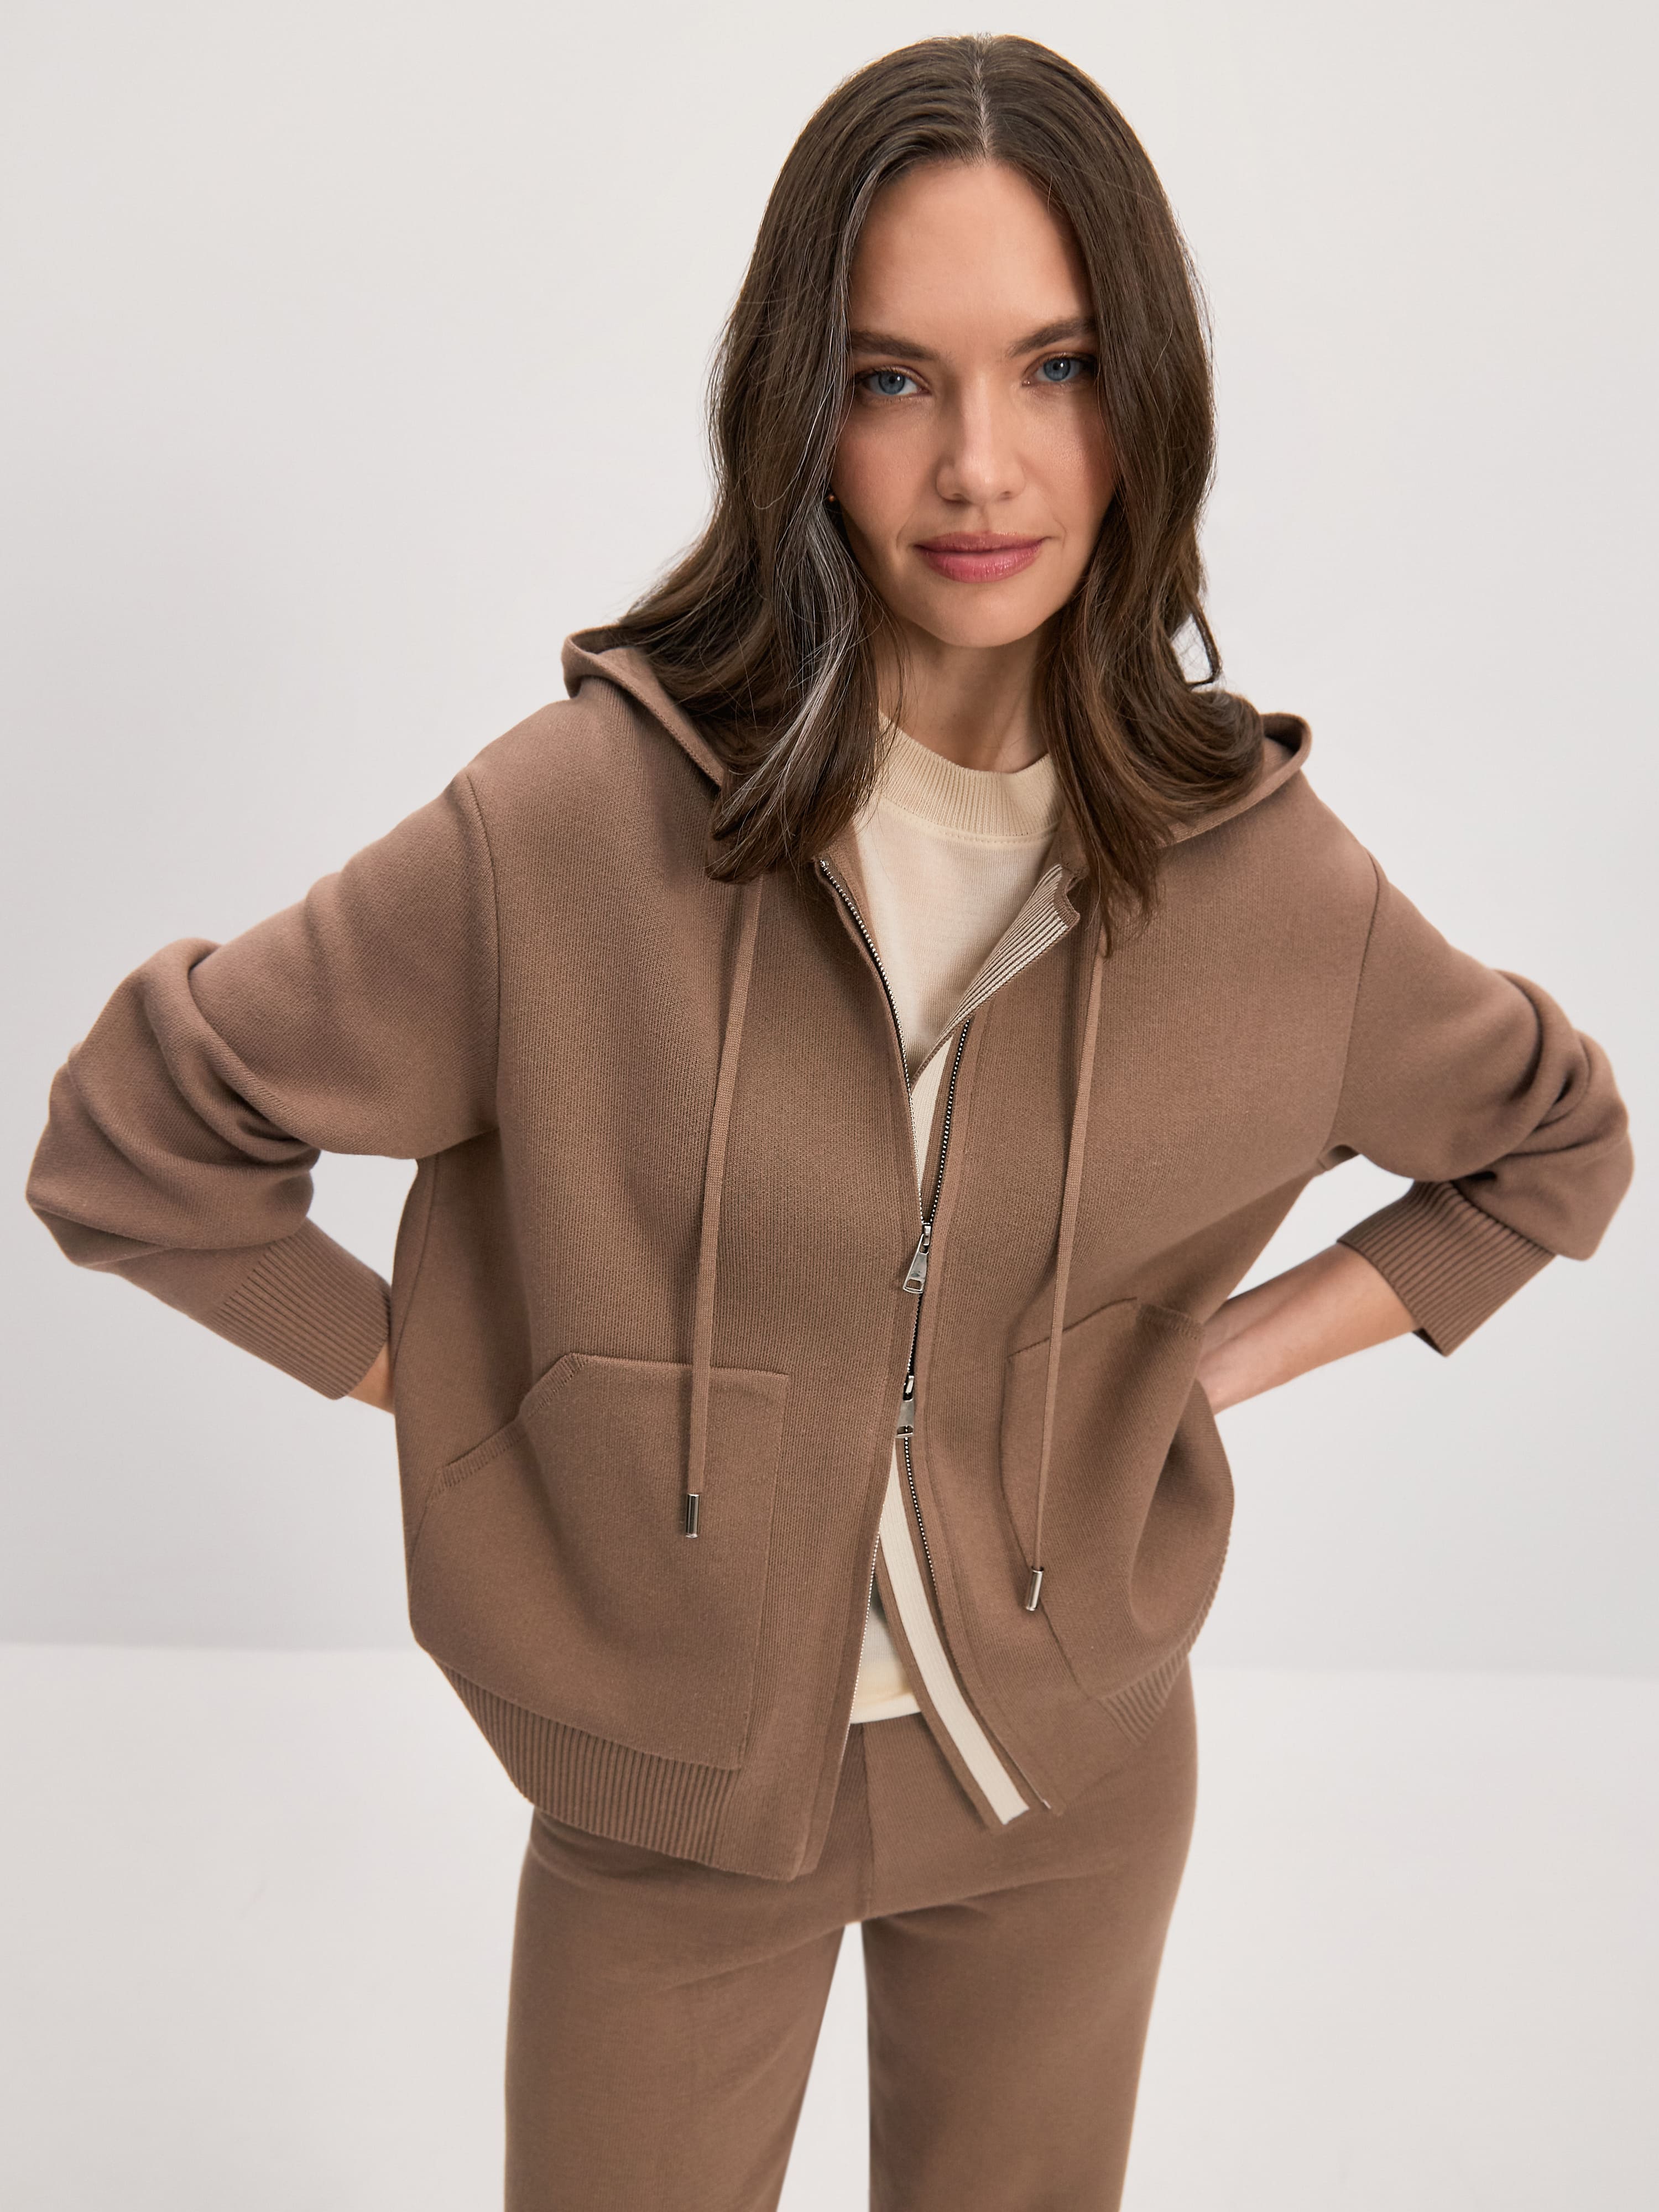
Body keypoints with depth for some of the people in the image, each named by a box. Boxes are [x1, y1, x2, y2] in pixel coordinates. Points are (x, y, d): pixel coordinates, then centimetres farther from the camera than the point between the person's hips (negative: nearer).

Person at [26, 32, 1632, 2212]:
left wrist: (1224, 1355, -3)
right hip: (667, 1802, -2)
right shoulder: (578, 819, -19)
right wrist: (443, 1382, -9)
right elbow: (139, 1134, -9)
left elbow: (1553, 1142, 7)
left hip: (1070, 1783, 2)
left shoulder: (1254, 867, -11)